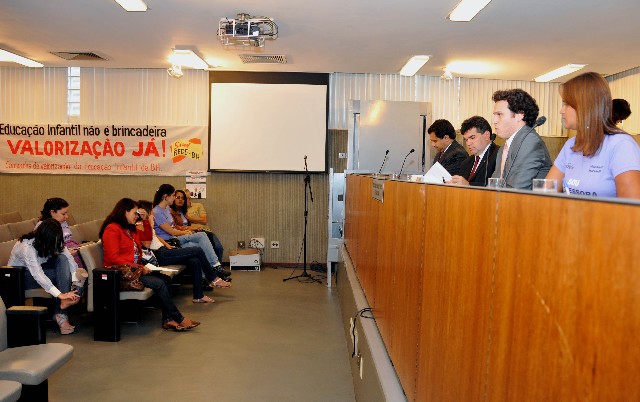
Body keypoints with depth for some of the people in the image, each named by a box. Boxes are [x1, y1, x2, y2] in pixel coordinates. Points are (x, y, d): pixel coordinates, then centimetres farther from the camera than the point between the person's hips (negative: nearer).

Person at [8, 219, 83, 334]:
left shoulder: (53, 241, -12)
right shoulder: (27, 247, -31)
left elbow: (70, 260, -17)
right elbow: (38, 275, -38)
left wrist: (77, 283, -30)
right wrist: (60, 295, -43)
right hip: (20, 276, -7)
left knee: (62, 259, -25)